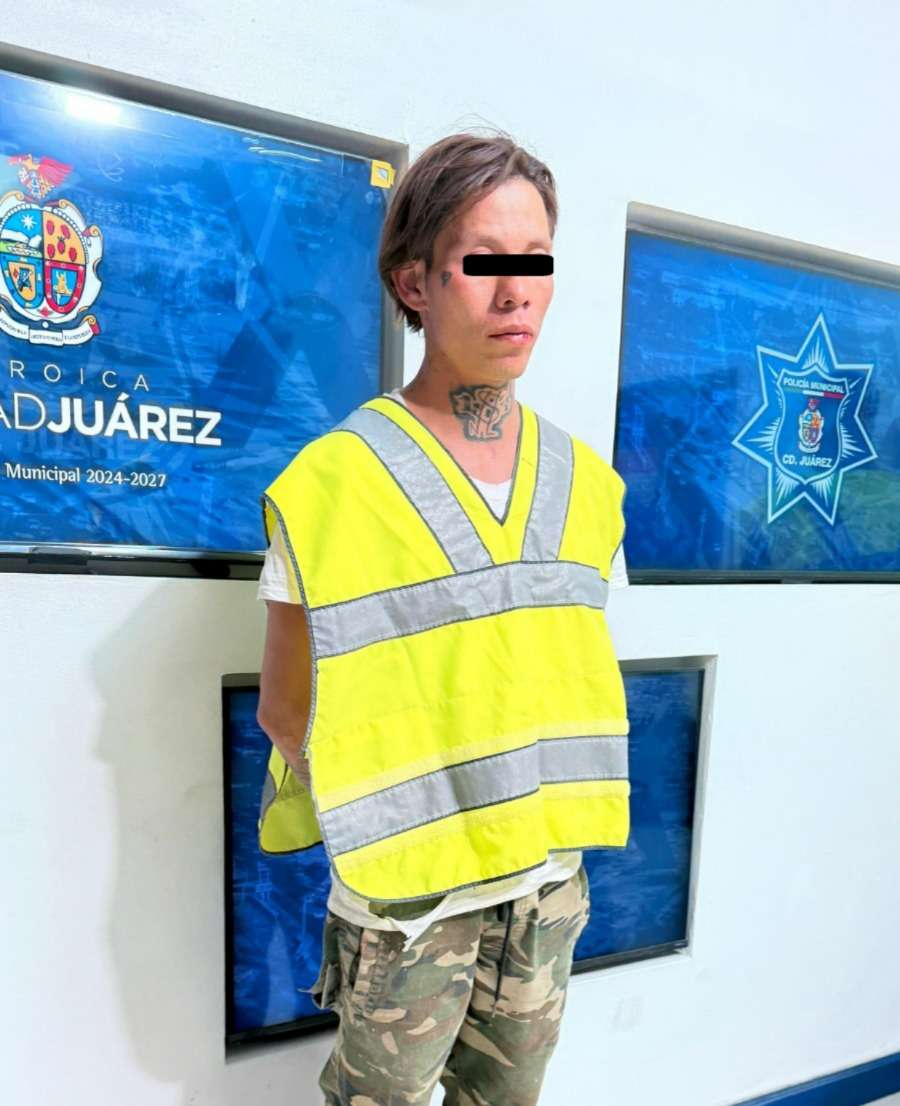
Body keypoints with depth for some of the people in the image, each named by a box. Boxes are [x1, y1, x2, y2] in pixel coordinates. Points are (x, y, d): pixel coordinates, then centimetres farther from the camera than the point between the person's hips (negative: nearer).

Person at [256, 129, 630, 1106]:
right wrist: (398, 814, -13)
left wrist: (556, 813, 1)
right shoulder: (332, 482, -16)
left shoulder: (586, 481, -1)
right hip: (406, 892, -4)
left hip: (549, 877, 5)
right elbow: (284, 704, -8)